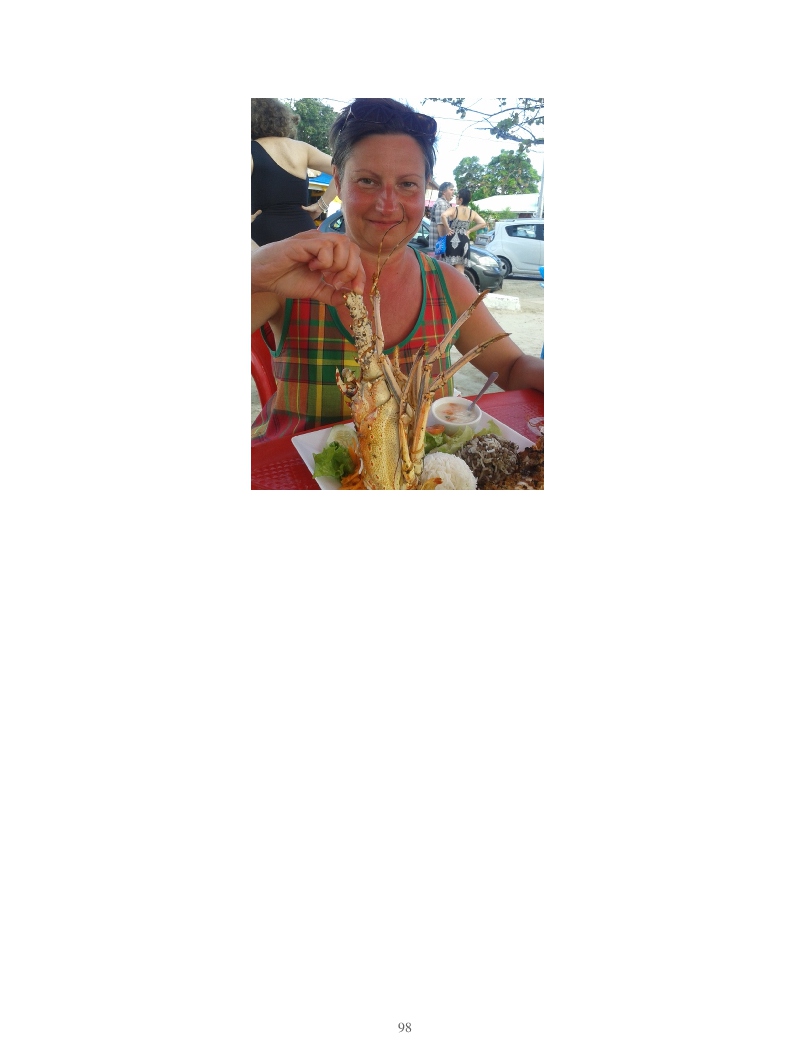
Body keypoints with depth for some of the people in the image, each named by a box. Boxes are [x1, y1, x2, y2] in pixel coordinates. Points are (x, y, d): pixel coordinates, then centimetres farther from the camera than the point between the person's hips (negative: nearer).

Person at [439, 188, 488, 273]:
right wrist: (469, 231, 3)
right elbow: (483, 224, 1)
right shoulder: (472, 213, 6)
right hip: (464, 242, 4)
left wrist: (447, 228, -14)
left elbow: (443, 216, -27)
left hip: (452, 241, -4)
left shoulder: (453, 209, -8)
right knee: (460, 271, 8)